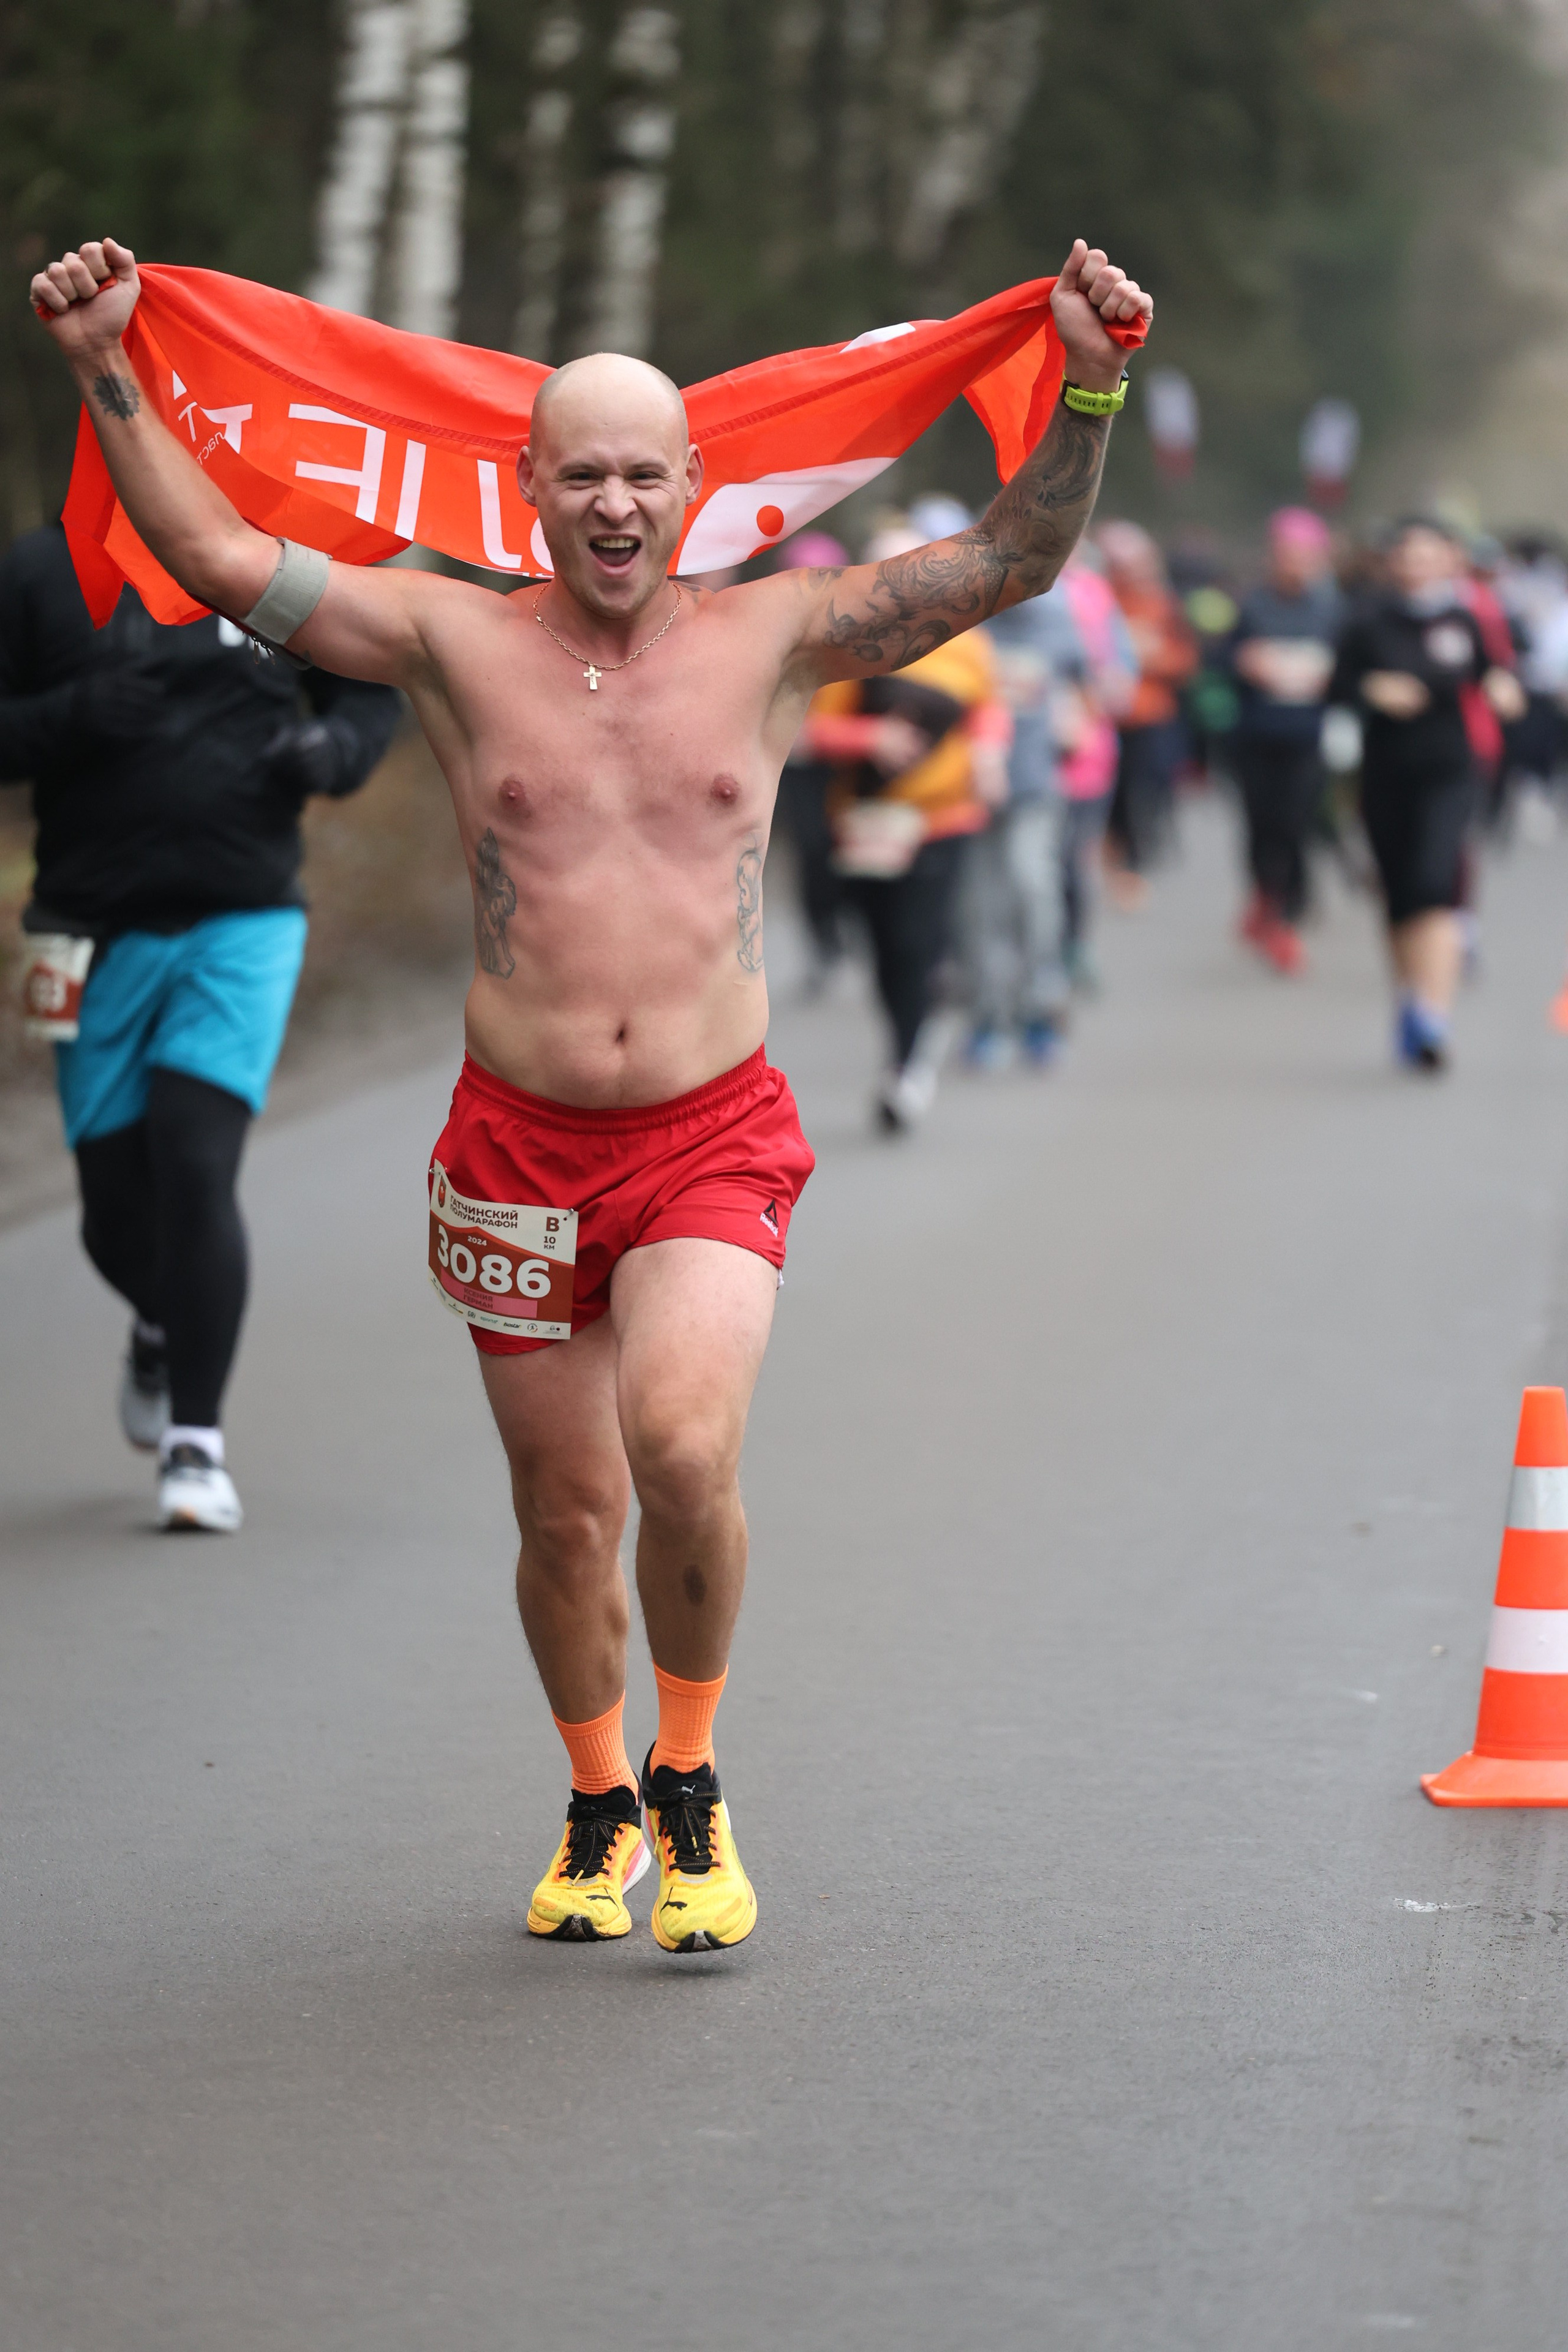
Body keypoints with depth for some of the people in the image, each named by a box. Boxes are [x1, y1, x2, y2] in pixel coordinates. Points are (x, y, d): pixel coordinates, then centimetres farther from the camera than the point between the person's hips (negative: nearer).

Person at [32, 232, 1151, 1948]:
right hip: (518, 1141, 1)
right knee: (566, 1513, 9)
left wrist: (1086, 392, -16)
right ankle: (598, 1806, 34)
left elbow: (1010, 562, -3)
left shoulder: (771, 640, 1)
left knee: (684, 1453, -23)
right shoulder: (457, 643, 1)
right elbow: (217, 556, 0)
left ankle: (690, 1784, 1)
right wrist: (106, 375, -7)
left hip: (715, 1137, -1)